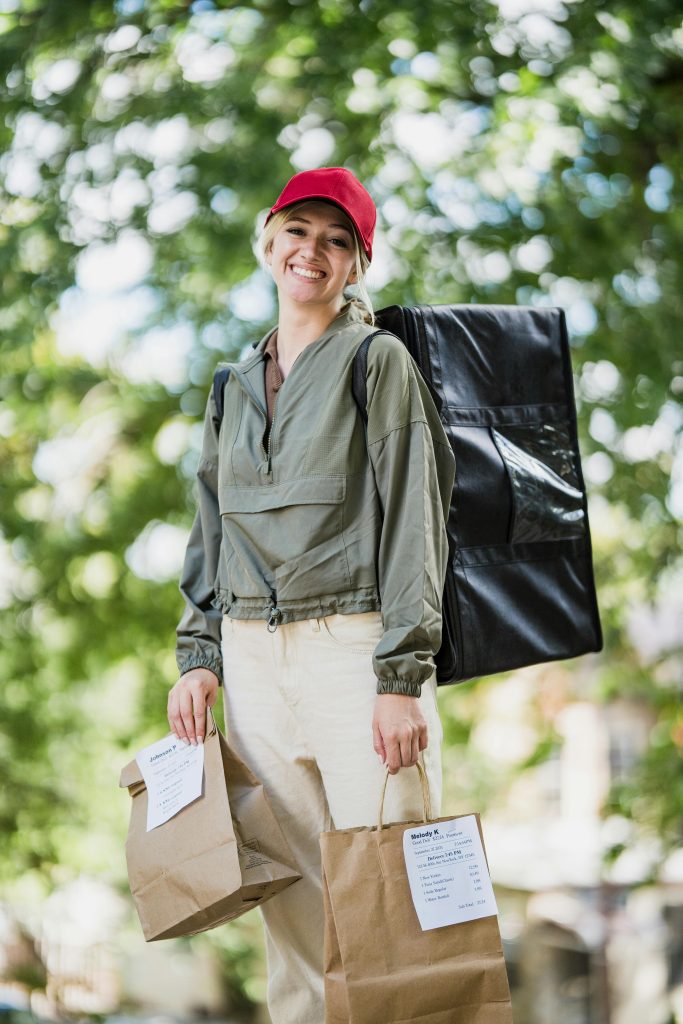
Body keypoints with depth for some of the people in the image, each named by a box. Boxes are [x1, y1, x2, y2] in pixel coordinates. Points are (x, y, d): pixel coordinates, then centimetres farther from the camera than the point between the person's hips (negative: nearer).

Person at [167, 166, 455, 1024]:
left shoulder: (379, 362, 2)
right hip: (253, 659, 5)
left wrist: (401, 678, -14)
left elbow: (413, 524, -6)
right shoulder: (236, 386, 18)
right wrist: (197, 656, 7)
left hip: (356, 649, -5)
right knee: (291, 899, 5)